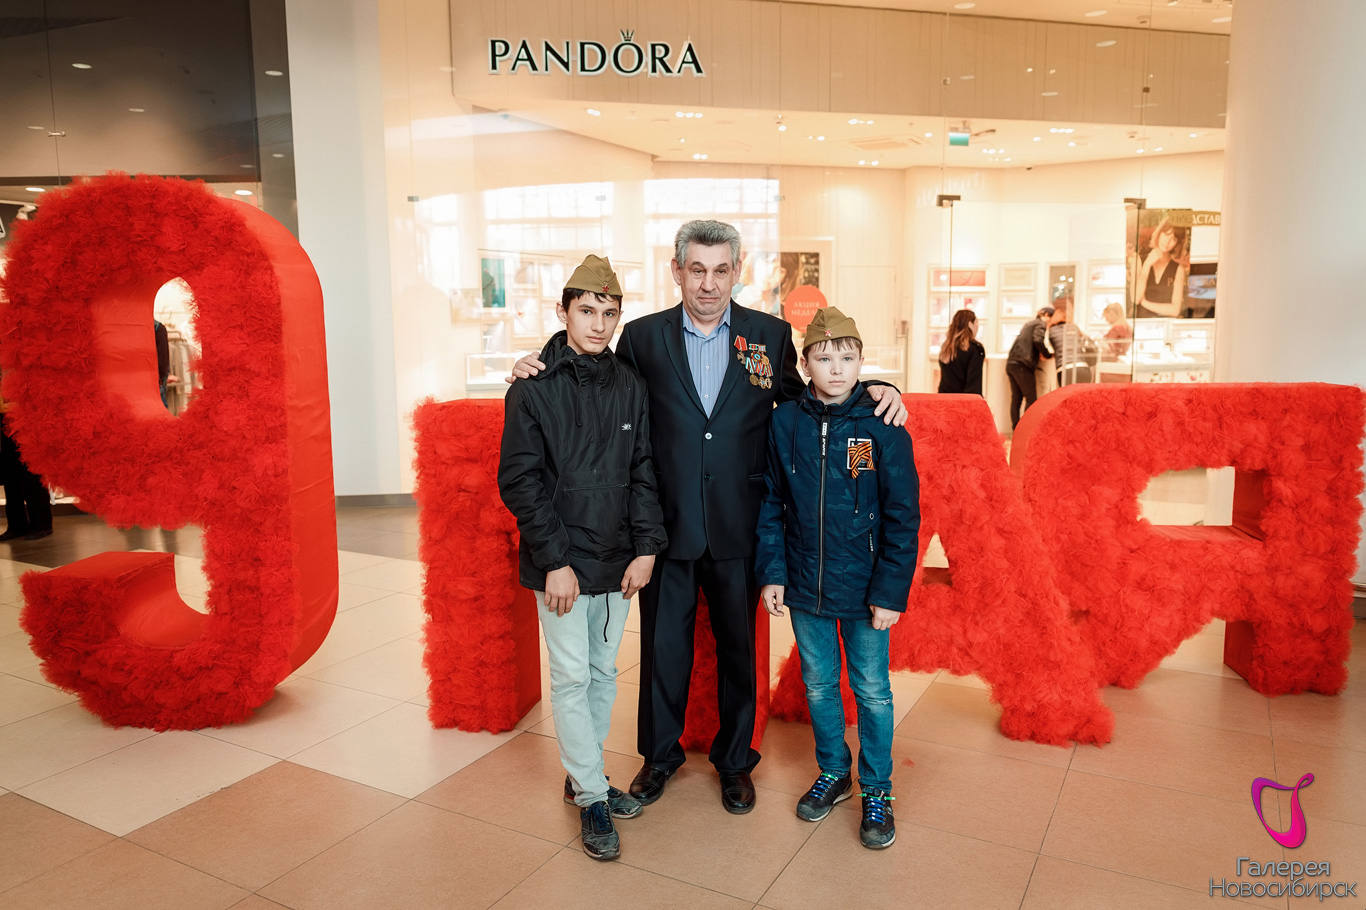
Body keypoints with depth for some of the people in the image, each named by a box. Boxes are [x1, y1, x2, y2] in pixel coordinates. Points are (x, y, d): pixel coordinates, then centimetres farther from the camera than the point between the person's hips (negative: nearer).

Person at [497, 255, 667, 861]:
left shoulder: (630, 387, 4)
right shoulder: (533, 389, -8)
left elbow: (643, 473, 6)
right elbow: (520, 482, -10)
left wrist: (646, 548, -1)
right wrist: (556, 561, -15)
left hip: (618, 562, 5)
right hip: (561, 565, -4)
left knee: (603, 674, 15)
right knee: (572, 679, 2)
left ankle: (582, 775, 32)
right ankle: (592, 798, 16)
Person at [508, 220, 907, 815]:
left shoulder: (770, 335, 2)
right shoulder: (642, 337, 1)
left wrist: (871, 390, -4)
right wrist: (542, 371, -4)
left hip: (737, 527, 0)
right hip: (666, 525, 0)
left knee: (738, 646, 14)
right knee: (662, 644, 14)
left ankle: (734, 758, 36)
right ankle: (660, 753, 38)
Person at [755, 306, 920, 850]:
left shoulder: (883, 427, -11)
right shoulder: (785, 423, -3)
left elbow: (903, 518, -8)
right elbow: (771, 504, 4)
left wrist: (890, 592, -11)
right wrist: (772, 572, -2)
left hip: (864, 591, -2)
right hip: (804, 586, 3)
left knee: (872, 691, 10)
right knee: (818, 686, 17)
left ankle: (876, 790, 30)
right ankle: (833, 773, 38)